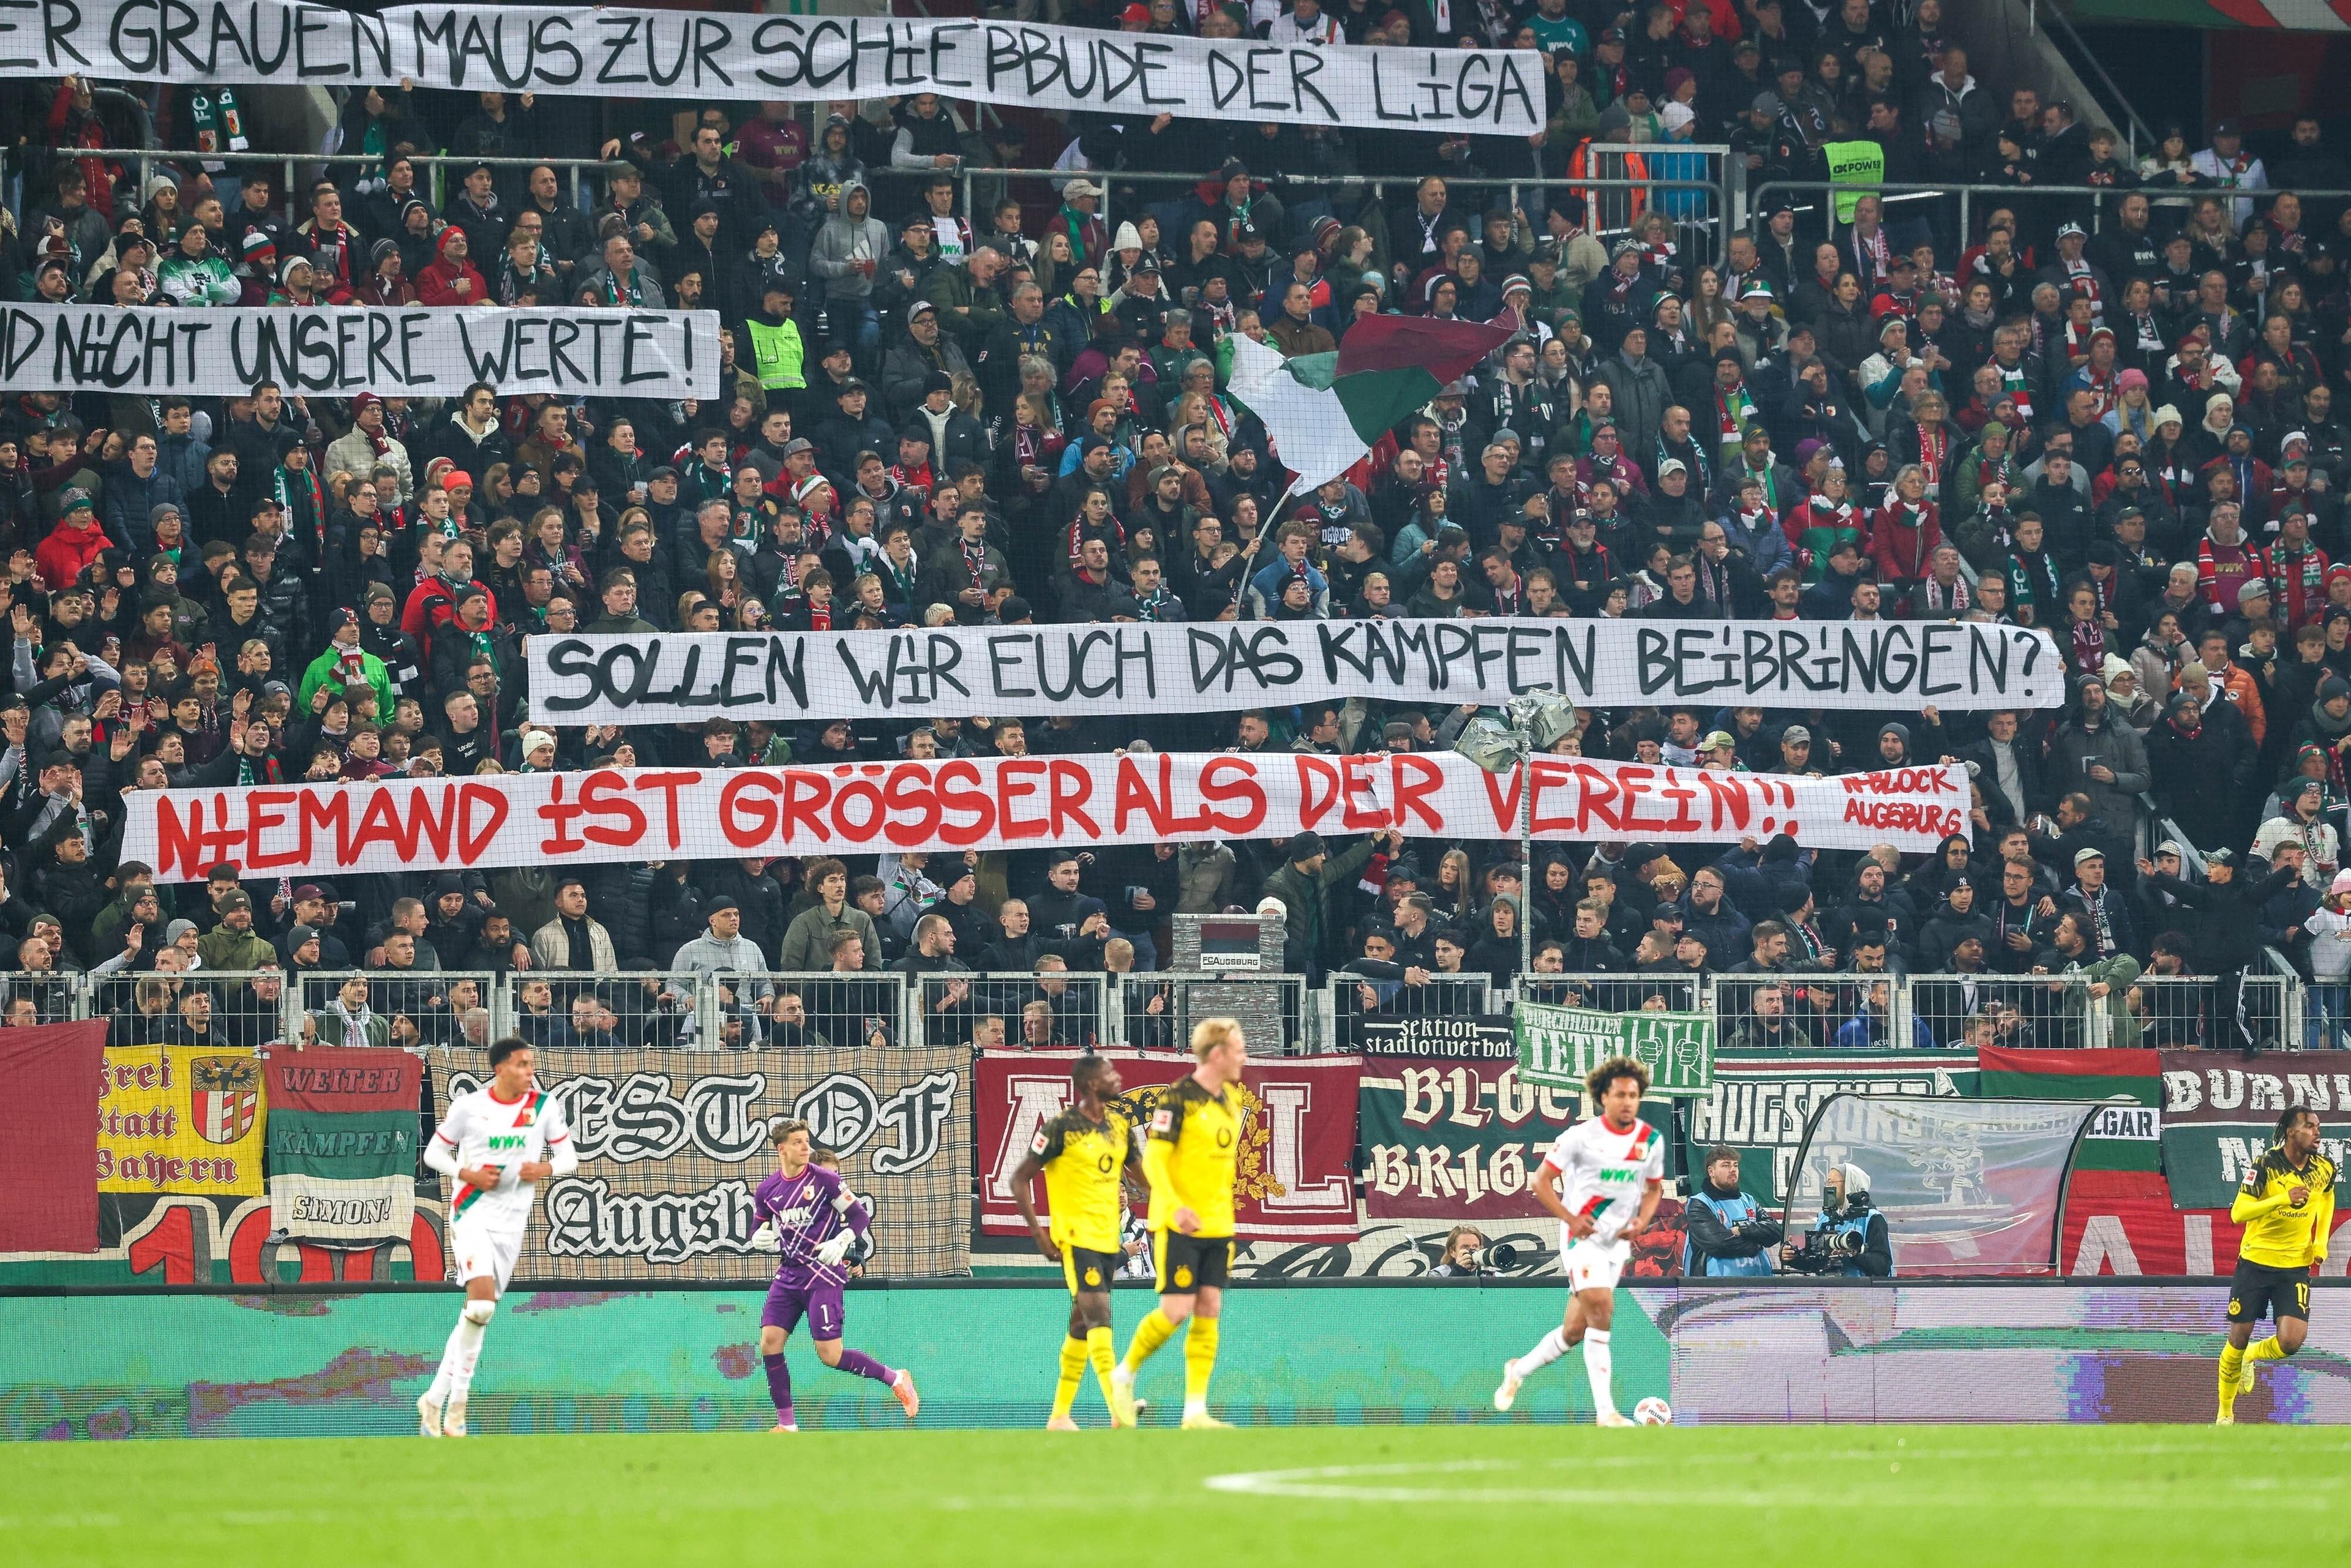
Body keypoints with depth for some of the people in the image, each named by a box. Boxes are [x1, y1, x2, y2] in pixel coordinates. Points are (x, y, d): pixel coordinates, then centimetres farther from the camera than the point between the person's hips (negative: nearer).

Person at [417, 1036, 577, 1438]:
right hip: (472, 1214, -4)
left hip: (511, 1223, 4)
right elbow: (434, 1152, 5)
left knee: (476, 1314, 8)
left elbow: (569, 1155, 9)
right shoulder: (469, 1106, -5)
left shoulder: (545, 1106, 2)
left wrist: (546, 1168, -13)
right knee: (482, 1302, -22)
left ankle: (436, 1399, 19)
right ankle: (458, 1400, -10)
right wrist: (468, 1174, -13)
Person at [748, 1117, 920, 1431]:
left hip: (823, 1274, -5)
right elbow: (761, 1230, 17)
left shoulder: (824, 1179, -8)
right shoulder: (767, 1190, 4)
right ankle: (787, 1424, 2)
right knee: (770, 1343, -7)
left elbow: (861, 1217, -4)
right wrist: (759, 1238, -7)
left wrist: (841, 1242, -21)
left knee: (831, 1356, -11)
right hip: (788, 1274, 5)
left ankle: (896, 1379, 10)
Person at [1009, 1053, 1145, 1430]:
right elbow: (1020, 1180, -7)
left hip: (1108, 1240, 7)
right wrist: (1040, 1235, -13)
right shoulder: (1062, 1127, -10)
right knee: (1100, 1318, -18)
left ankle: (1060, 1414, 19)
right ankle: (1118, 1410, -26)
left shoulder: (1120, 1125, 10)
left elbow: (1142, 1176, 20)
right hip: (1076, 1239, -7)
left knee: (1082, 1326, 12)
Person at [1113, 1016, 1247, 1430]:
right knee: (1177, 1309, -9)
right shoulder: (1178, 1099, -12)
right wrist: (1177, 1207, -30)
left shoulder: (1231, 1100, 11)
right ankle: (1124, 1376, 14)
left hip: (1217, 1226, 7)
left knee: (1209, 1311, 1)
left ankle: (1195, 1411, 2)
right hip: (1178, 1225, -7)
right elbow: (1153, 1159, -17)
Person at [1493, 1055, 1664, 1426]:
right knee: (1601, 1312, -21)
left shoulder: (1651, 1140, 3)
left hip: (1619, 1243, 5)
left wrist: (1642, 1220, -4)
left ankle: (1519, 1371, 35)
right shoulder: (1582, 1136, -11)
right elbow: (1542, 1180, -6)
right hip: (1583, 1237, -5)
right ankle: (1605, 1411, -20)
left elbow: (1654, 1188, 17)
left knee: (1576, 1330, 9)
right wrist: (1570, 1218, -19)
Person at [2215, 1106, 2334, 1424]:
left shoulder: (2324, 1168, -2)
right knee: (2238, 1338, 4)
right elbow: (2238, 1213, -25)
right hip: (2255, 1263, -3)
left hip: (2296, 1266, 3)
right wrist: (2283, 1199, -36)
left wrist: (2321, 1241, 10)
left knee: (2291, 1341, -15)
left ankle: (2251, 1357, 20)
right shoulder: (2266, 1166, -16)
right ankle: (2225, 1412, 24)